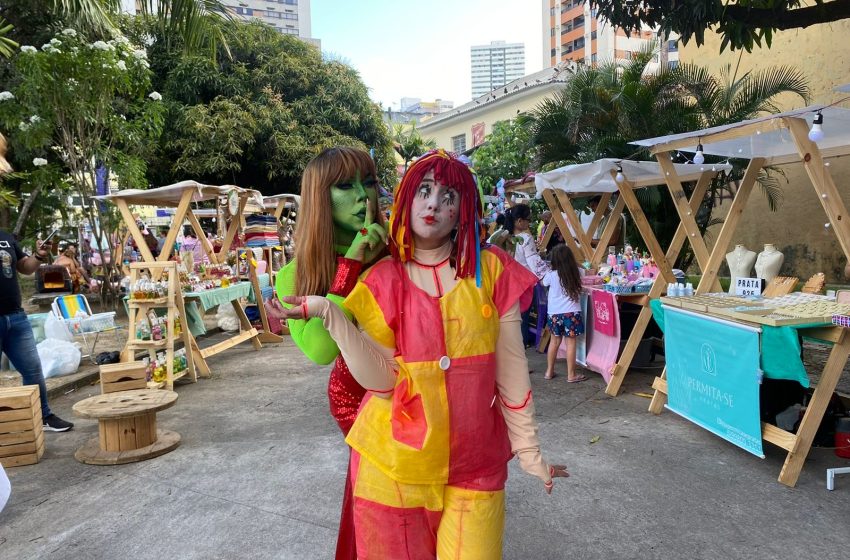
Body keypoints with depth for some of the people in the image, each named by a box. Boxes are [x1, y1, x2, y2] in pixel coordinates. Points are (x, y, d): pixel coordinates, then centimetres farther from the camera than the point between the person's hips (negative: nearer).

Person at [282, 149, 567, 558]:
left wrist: (527, 447, 4)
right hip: (395, 466, 0)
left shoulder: (491, 270, -5)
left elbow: (511, 368, -1)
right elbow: (381, 380, -11)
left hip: (474, 465, 0)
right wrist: (330, 314, -21)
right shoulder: (382, 281, -4)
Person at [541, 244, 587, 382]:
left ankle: (549, 371, 26)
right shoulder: (576, 273, -6)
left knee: (554, 341, 16)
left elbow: (542, 283, 13)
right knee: (571, 343, 3)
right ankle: (571, 375, 8)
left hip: (554, 313, 2)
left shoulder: (552, 275, -7)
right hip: (571, 313, -2)